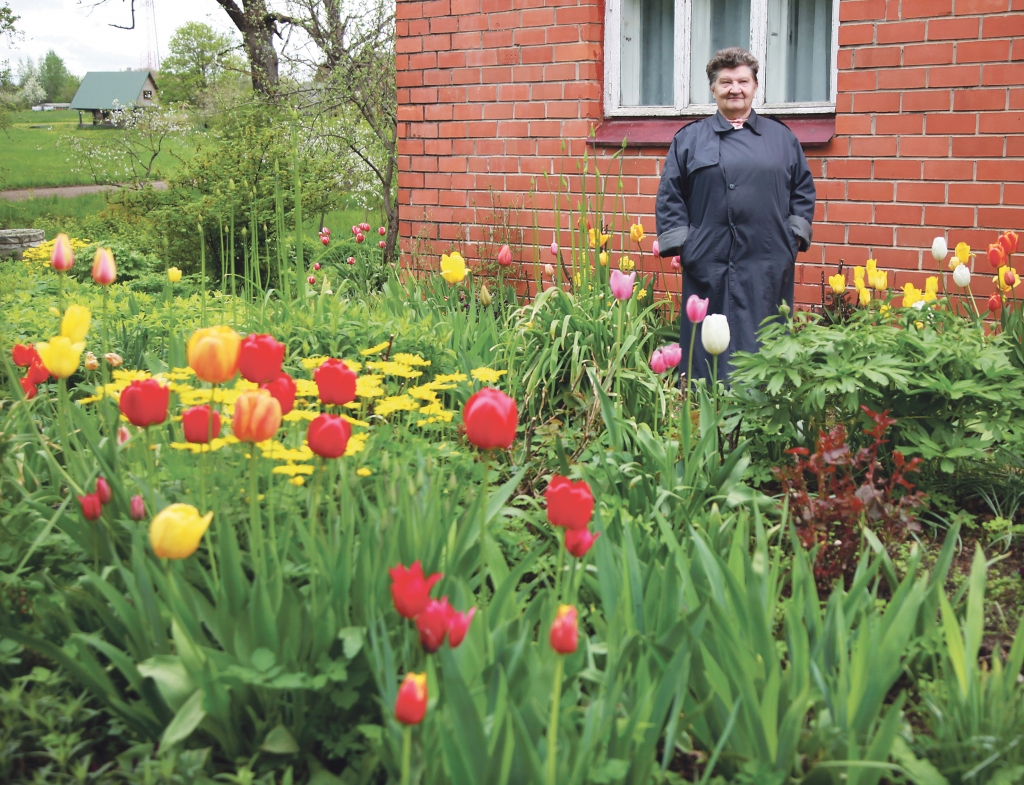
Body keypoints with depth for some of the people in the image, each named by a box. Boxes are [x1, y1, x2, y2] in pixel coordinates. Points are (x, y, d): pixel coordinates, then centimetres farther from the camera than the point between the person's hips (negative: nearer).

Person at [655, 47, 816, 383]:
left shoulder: (782, 137, 14)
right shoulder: (689, 139, 9)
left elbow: (803, 189, 15)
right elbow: (670, 196, 7)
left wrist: (795, 235, 4)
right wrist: (679, 244, -2)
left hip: (768, 267, 1)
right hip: (709, 264, -1)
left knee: (764, 348, 3)